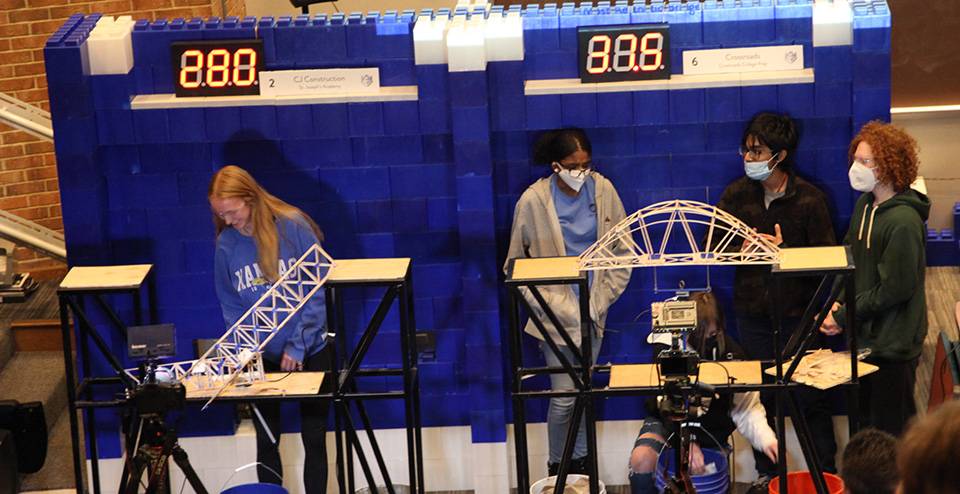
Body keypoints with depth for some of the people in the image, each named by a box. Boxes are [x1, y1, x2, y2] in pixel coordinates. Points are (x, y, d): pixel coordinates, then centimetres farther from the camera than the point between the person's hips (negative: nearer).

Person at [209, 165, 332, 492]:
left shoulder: (293, 226, -13)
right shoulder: (226, 244, -5)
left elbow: (318, 291, -11)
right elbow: (231, 307, 3)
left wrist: (298, 345, -15)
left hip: (310, 350, -2)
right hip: (262, 355, 2)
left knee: (314, 438, 4)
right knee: (266, 440, 8)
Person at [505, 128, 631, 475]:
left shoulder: (603, 190, -4)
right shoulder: (533, 201, -12)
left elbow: (622, 252, 5)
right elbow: (516, 264, -3)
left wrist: (602, 299, -1)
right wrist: (549, 305, -9)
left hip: (593, 311, 3)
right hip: (557, 313, -3)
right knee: (564, 396, -4)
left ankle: (581, 460, 30)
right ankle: (556, 467, 15)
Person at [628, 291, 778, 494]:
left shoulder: (729, 350, -12)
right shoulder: (666, 347, -17)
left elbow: (746, 407, -13)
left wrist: (765, 439, -32)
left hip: (711, 425, 2)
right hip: (670, 421, -2)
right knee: (642, 459, -30)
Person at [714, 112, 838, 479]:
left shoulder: (809, 198, -7)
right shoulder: (736, 194, 2)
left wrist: (784, 251, -20)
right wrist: (743, 248, -14)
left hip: (797, 311, -3)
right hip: (753, 311, 3)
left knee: (810, 397, 2)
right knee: (760, 397, 10)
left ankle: (827, 475, 14)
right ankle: (766, 474, 23)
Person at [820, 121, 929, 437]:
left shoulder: (903, 221, -21)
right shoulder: (865, 205, 7)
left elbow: (895, 289, -20)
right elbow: (849, 258, 15)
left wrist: (843, 317, -14)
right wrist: (838, 302, -2)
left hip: (892, 344, -9)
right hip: (865, 338, 9)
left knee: (891, 431, -1)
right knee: (865, 424, 17)